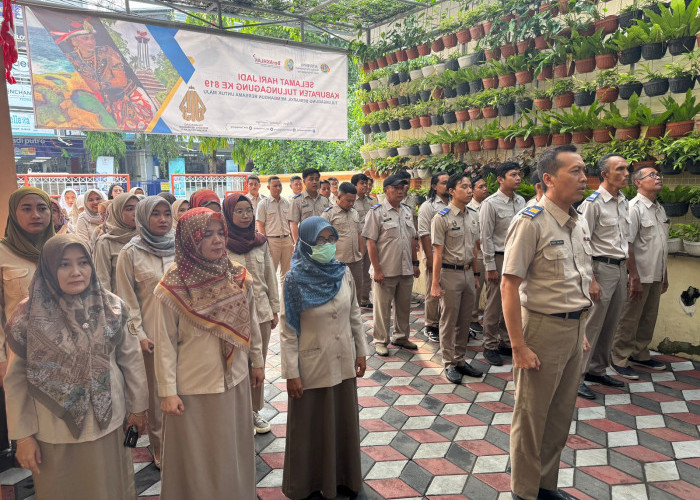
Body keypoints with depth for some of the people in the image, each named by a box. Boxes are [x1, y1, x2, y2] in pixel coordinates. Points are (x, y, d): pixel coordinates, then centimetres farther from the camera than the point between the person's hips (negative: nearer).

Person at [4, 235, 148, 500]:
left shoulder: (112, 307, -6)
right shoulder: (30, 316, -10)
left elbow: (131, 359, 1)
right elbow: (16, 379, -5)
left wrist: (138, 406, 6)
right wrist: (22, 435, -3)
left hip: (108, 424, 1)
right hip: (54, 433, -1)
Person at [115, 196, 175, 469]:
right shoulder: (131, 253, -3)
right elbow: (128, 300, -2)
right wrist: (138, 334, -6)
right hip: (152, 334, -2)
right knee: (157, 390, 7)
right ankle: (160, 446, 24)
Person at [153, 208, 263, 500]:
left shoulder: (238, 278, -4)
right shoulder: (173, 288, -15)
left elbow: (251, 323, 7)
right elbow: (164, 343, -10)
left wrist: (257, 361, 12)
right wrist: (167, 392, -9)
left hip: (236, 381, 4)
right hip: (193, 388, -4)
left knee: (234, 451, 20)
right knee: (197, 457, 14)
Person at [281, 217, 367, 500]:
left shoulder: (343, 273, -3)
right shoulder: (296, 279, -15)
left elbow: (355, 315, 7)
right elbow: (288, 331, -12)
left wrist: (361, 352, 8)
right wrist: (291, 373, -12)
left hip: (343, 363, 4)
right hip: (312, 366, -4)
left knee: (344, 422, 17)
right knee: (311, 427, 12)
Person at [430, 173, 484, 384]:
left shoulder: (473, 216, 9)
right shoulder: (442, 218, -11)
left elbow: (474, 248, 16)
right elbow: (438, 252, -13)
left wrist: (475, 274, 14)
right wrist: (435, 283, -14)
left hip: (467, 272, 6)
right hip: (450, 273, -6)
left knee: (464, 320, 13)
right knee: (449, 321, 3)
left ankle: (460, 360, 26)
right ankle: (449, 364, 15)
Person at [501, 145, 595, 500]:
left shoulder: (580, 223, 9)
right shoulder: (530, 223, -16)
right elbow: (509, 286, -19)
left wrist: (581, 328, 16)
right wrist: (518, 346, -19)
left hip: (574, 327, 8)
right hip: (543, 328, -8)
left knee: (561, 414, 19)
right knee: (532, 416, 7)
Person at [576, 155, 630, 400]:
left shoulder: (624, 202, 12)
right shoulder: (593, 203, -12)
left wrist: (629, 271, 16)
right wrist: (590, 279, -19)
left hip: (620, 269, 8)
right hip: (602, 267, -8)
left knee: (610, 325, 14)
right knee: (592, 324, -4)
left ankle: (596, 370, 28)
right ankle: (576, 376, 6)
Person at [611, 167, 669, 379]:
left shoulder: (660, 208, 14)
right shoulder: (634, 208, -13)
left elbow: (663, 246, 19)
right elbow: (627, 245, -18)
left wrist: (664, 274, 19)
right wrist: (635, 277, -20)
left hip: (656, 276, 8)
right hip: (639, 275, -8)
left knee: (649, 318, 16)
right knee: (630, 319, 0)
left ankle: (640, 354, 30)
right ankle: (620, 360, 11)